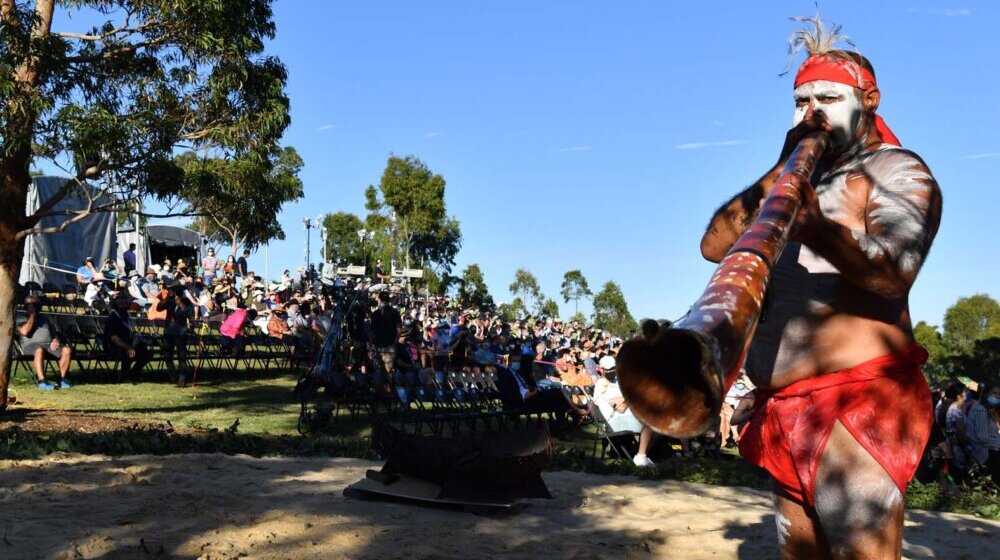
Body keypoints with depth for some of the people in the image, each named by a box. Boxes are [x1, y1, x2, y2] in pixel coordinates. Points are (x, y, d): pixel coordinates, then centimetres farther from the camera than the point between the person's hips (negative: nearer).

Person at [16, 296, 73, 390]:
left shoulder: (43, 317, 31)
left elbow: (53, 332, 28)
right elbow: (25, 332, -6)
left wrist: (56, 340, 4)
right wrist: (32, 316, 1)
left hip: (49, 343, 5)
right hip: (31, 344, -4)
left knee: (67, 349, -27)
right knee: (40, 350, -43)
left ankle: (62, 378, -22)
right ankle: (41, 381, -48)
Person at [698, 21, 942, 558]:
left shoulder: (895, 169, 0)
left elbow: (896, 270, -20)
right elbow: (715, 245, 8)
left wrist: (818, 230, -38)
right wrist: (777, 174, -2)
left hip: (856, 399, -7)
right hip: (788, 408, 8)